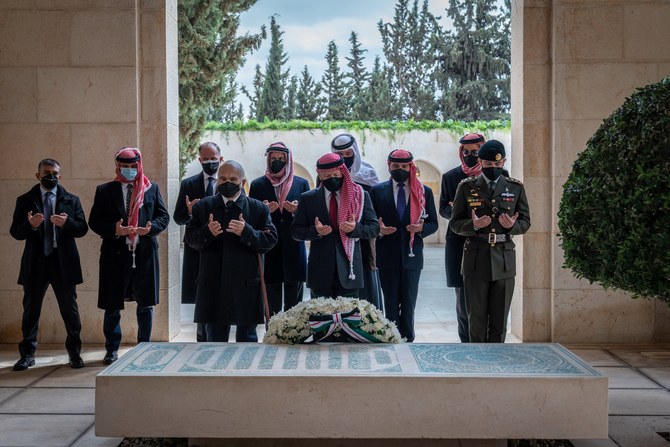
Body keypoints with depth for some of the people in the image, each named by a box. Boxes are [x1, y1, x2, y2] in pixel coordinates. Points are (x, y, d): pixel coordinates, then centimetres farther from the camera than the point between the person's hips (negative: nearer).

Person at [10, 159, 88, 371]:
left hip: (63, 262, 0)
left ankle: (74, 353, 14)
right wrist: (30, 225, -18)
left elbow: (82, 228, 2)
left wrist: (67, 223, -18)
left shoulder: (71, 200, 8)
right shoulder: (25, 200, 7)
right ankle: (27, 354, 15)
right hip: (35, 263, 0)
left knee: (70, 310, 4)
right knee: (31, 310, 6)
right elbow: (15, 232, 2)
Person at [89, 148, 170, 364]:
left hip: (145, 254, 1)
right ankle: (112, 349, 19)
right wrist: (114, 229, -16)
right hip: (115, 254, -1)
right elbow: (94, 221, 2)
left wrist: (151, 227, -13)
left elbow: (164, 216, 8)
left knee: (145, 304, 8)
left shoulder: (152, 189, 9)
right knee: (112, 306, 5)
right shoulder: (105, 190, 6)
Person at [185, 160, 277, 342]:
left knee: (247, 337, 7)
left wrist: (246, 232, -20)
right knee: (215, 338, 9)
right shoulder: (203, 207, 8)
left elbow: (270, 240, -5)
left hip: (246, 285, -1)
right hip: (213, 285, 1)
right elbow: (190, 239, 3)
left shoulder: (259, 209, 3)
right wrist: (207, 232, -16)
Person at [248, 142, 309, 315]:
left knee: (294, 305, 3)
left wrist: (297, 210, -14)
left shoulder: (301, 184, 8)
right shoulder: (258, 185, 7)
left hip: (294, 250, 0)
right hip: (269, 252, 0)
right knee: (272, 305, 6)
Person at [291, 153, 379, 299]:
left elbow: (374, 227, 5)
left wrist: (356, 228, -16)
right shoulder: (308, 199, 7)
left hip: (348, 269, 0)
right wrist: (315, 231, -13)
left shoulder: (360, 196, 6)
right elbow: (296, 230, 7)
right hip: (320, 271, 1)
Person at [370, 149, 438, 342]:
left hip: (412, 255, 0)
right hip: (387, 255, 0)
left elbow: (433, 223, 7)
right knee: (391, 303, 6)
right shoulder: (377, 191, 4)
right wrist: (379, 230, -16)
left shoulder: (425, 192, 6)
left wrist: (421, 228, -14)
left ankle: (407, 339, 14)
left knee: (409, 302, 5)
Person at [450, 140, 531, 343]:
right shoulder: (466, 187, 4)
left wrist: (512, 225, -12)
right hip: (476, 260, -1)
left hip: (504, 260, 1)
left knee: (500, 319, 6)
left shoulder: (516, 187, 8)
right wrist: (473, 225, -17)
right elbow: (455, 223, 3)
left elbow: (525, 222, 11)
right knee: (477, 318, 4)